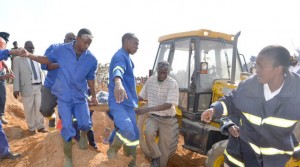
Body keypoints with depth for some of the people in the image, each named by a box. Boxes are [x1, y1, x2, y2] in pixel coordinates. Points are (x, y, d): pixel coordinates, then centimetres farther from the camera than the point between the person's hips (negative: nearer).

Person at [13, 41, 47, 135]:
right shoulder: (18, 60, 0)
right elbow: (16, 75, -5)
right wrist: (16, 89, -12)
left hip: (39, 87, 4)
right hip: (27, 88, -3)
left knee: (40, 108, 9)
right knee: (29, 109, 6)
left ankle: (40, 127, 21)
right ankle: (31, 128, 21)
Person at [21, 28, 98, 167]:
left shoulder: (92, 60, -6)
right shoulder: (62, 50, -9)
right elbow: (47, 59, 6)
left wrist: (93, 96, 12)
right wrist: (29, 55, -7)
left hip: (80, 97, 2)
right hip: (64, 96, -1)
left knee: (85, 124, -8)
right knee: (67, 128, -3)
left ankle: (83, 134, 33)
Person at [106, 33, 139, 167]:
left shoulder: (127, 58, 18)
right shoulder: (120, 55, -13)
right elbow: (118, 70, -37)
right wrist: (118, 83, -60)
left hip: (128, 102, 10)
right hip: (118, 101, -10)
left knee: (133, 134, 11)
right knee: (128, 130, -27)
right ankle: (112, 150, 1)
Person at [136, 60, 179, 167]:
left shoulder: (172, 84, -16)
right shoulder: (150, 80, -3)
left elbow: (168, 105, -25)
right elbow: (141, 97, 10)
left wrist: (147, 109, -32)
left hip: (166, 119, -2)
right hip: (153, 117, 2)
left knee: (164, 147, 4)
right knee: (149, 134, -27)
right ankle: (155, 157, -1)